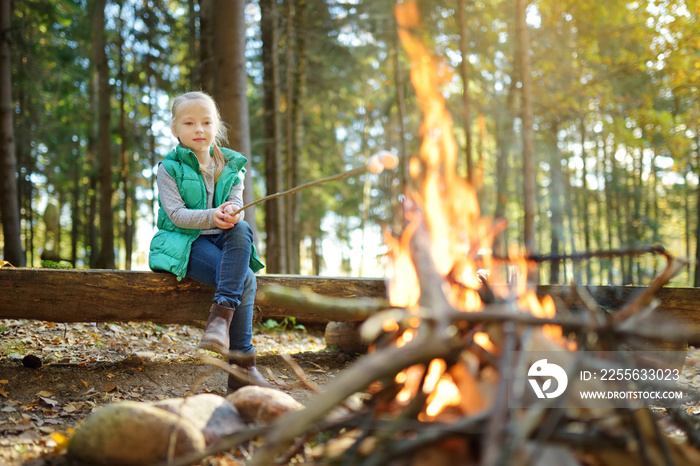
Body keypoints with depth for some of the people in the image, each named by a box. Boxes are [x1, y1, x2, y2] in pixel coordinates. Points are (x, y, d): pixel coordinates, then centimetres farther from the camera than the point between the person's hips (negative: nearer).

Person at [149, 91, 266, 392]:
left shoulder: (230, 164, 14)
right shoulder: (169, 167, 1)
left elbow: (237, 205, 3)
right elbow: (176, 214, -9)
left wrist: (233, 213, -23)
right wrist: (211, 217, -27)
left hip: (222, 238, 4)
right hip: (185, 242, -4)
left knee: (242, 229, -34)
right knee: (245, 281, -28)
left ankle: (222, 314, -36)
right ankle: (242, 366, -25)